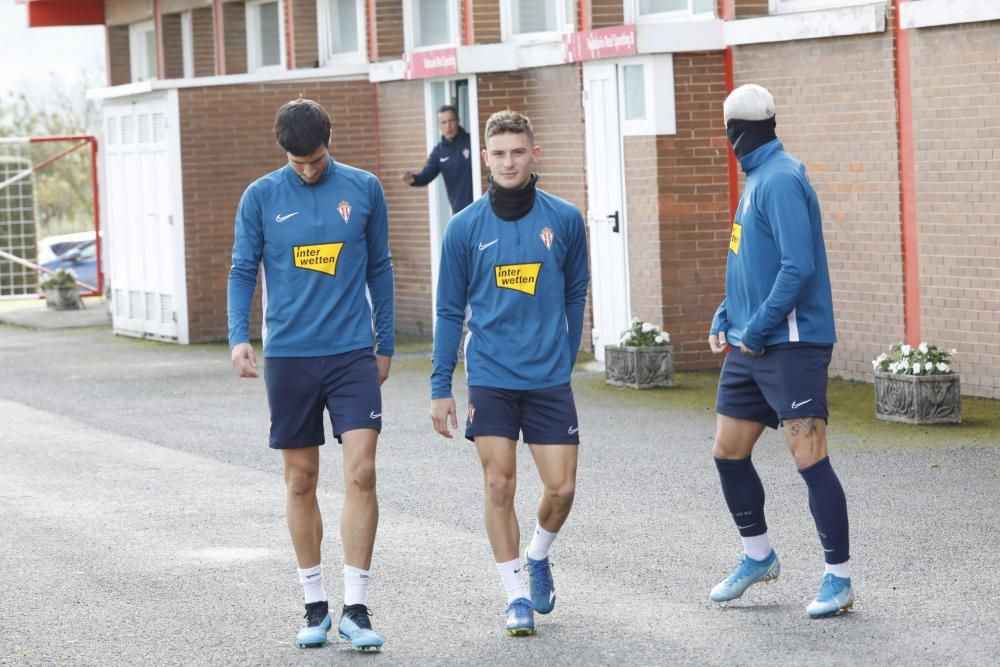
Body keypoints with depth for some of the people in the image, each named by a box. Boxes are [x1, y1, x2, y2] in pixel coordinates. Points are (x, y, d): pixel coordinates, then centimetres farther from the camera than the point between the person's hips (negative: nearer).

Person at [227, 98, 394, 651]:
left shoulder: (364, 189, 3)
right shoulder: (261, 197, 1)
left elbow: (380, 268, 11)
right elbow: (242, 271, 6)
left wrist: (385, 345, 13)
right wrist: (239, 337, -9)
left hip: (353, 355, 0)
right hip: (289, 356, 0)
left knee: (360, 474, -10)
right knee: (301, 482, 7)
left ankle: (355, 609, -5)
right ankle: (314, 606, 18)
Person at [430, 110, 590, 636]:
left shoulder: (565, 220, -1)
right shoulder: (465, 228, -2)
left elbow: (575, 295, 11)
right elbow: (450, 311, 4)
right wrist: (440, 387, 2)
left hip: (549, 381, 1)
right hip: (490, 380, -1)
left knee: (561, 488, -1)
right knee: (499, 486, 0)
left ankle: (538, 557, 30)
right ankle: (516, 596, 13)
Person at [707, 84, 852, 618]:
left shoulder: (781, 180, -15)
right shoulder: (755, 179, 15)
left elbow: (798, 267, -23)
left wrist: (757, 330, -19)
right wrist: (724, 318, 12)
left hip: (792, 344, -10)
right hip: (748, 349, 10)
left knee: (809, 458, -9)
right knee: (728, 453, 13)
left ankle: (839, 579, -1)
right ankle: (758, 557, 30)